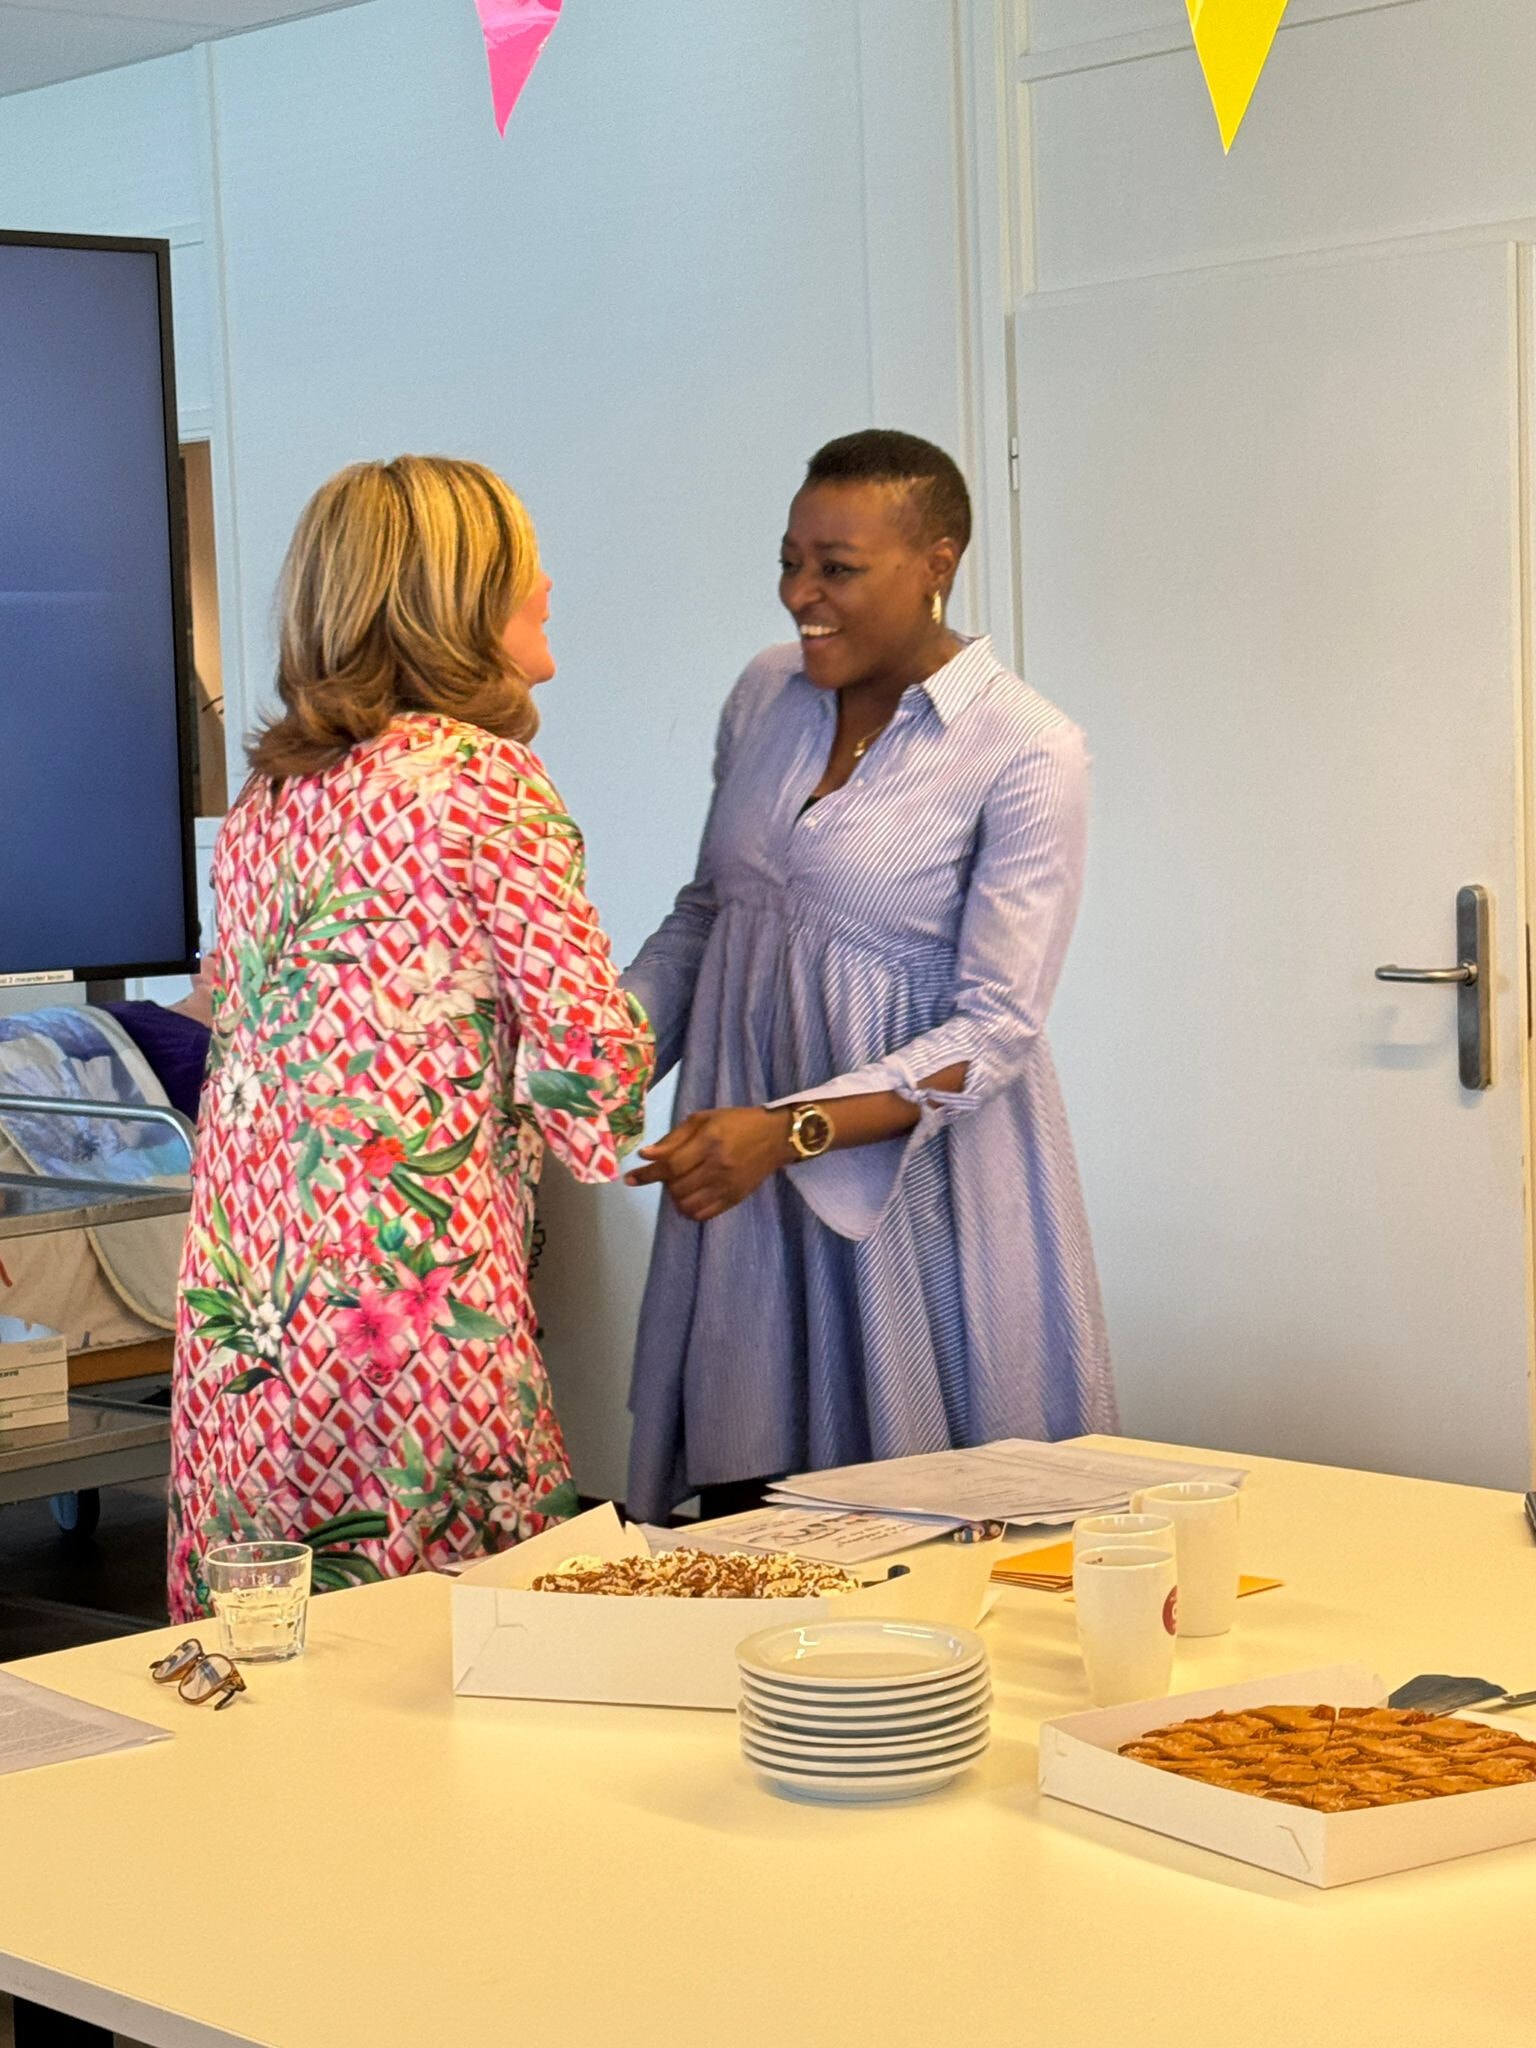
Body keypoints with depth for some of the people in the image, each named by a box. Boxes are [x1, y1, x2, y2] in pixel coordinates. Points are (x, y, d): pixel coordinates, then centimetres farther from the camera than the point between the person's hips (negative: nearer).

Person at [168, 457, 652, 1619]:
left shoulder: (268, 790, 14)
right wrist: (571, 1141, 10)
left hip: (238, 1312, 8)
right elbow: (591, 1040, -12)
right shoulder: (481, 777, -8)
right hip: (415, 1290, -8)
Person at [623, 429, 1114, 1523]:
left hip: (912, 1166, -5)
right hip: (740, 1149, 5)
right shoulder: (767, 694, 7)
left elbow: (993, 1031, -14)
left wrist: (791, 1130, -24)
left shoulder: (1028, 755, -11)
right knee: (744, 1505, 4)